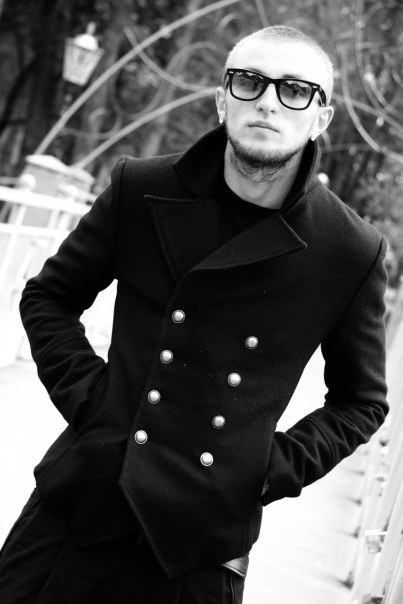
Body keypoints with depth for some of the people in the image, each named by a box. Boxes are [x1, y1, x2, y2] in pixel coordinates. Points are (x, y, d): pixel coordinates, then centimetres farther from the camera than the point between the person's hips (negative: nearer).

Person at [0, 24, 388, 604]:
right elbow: (49, 296, 10)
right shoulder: (140, 189, -2)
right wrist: (88, 397, -3)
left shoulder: (353, 252, -5)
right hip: (82, 503, 1)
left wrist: (277, 468, -4)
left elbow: (361, 402, 8)